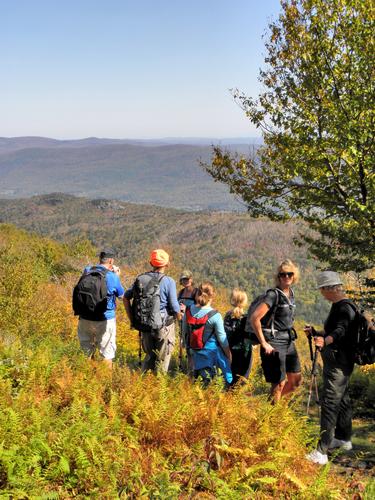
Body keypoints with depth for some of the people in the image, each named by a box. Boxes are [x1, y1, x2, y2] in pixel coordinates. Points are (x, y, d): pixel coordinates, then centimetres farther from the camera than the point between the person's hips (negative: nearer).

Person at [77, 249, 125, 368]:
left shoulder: (87, 271, -3)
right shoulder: (112, 276, -15)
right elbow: (121, 295, 0)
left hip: (85, 318, 5)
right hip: (105, 320, -4)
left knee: (87, 351, 20)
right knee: (107, 353, 8)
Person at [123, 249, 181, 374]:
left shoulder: (141, 278, 2)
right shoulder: (168, 281, -13)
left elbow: (126, 297, 6)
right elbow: (175, 307, -13)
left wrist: (132, 319, 12)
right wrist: (179, 316, 9)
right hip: (164, 326, -5)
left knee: (150, 356, 21)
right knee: (162, 360, 9)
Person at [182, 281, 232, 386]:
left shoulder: (189, 310, -7)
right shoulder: (215, 315, -19)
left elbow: (185, 330, 5)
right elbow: (222, 338, -10)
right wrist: (229, 353, 5)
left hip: (196, 350, 5)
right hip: (212, 349, -4)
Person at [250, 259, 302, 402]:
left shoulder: (290, 293, 9)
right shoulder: (273, 294, -16)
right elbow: (254, 318, -23)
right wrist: (263, 343, -19)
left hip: (289, 341, 8)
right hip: (275, 343, -8)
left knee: (296, 380, 14)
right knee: (279, 383, -1)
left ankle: (274, 400, 32)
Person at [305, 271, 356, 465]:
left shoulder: (344, 308, -19)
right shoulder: (338, 307, 13)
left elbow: (340, 331, -37)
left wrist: (325, 341, -54)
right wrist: (315, 333, 25)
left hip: (338, 363, -11)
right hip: (338, 363, 11)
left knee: (329, 404, -13)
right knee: (342, 400, 21)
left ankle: (321, 452, -15)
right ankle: (343, 438, 37)